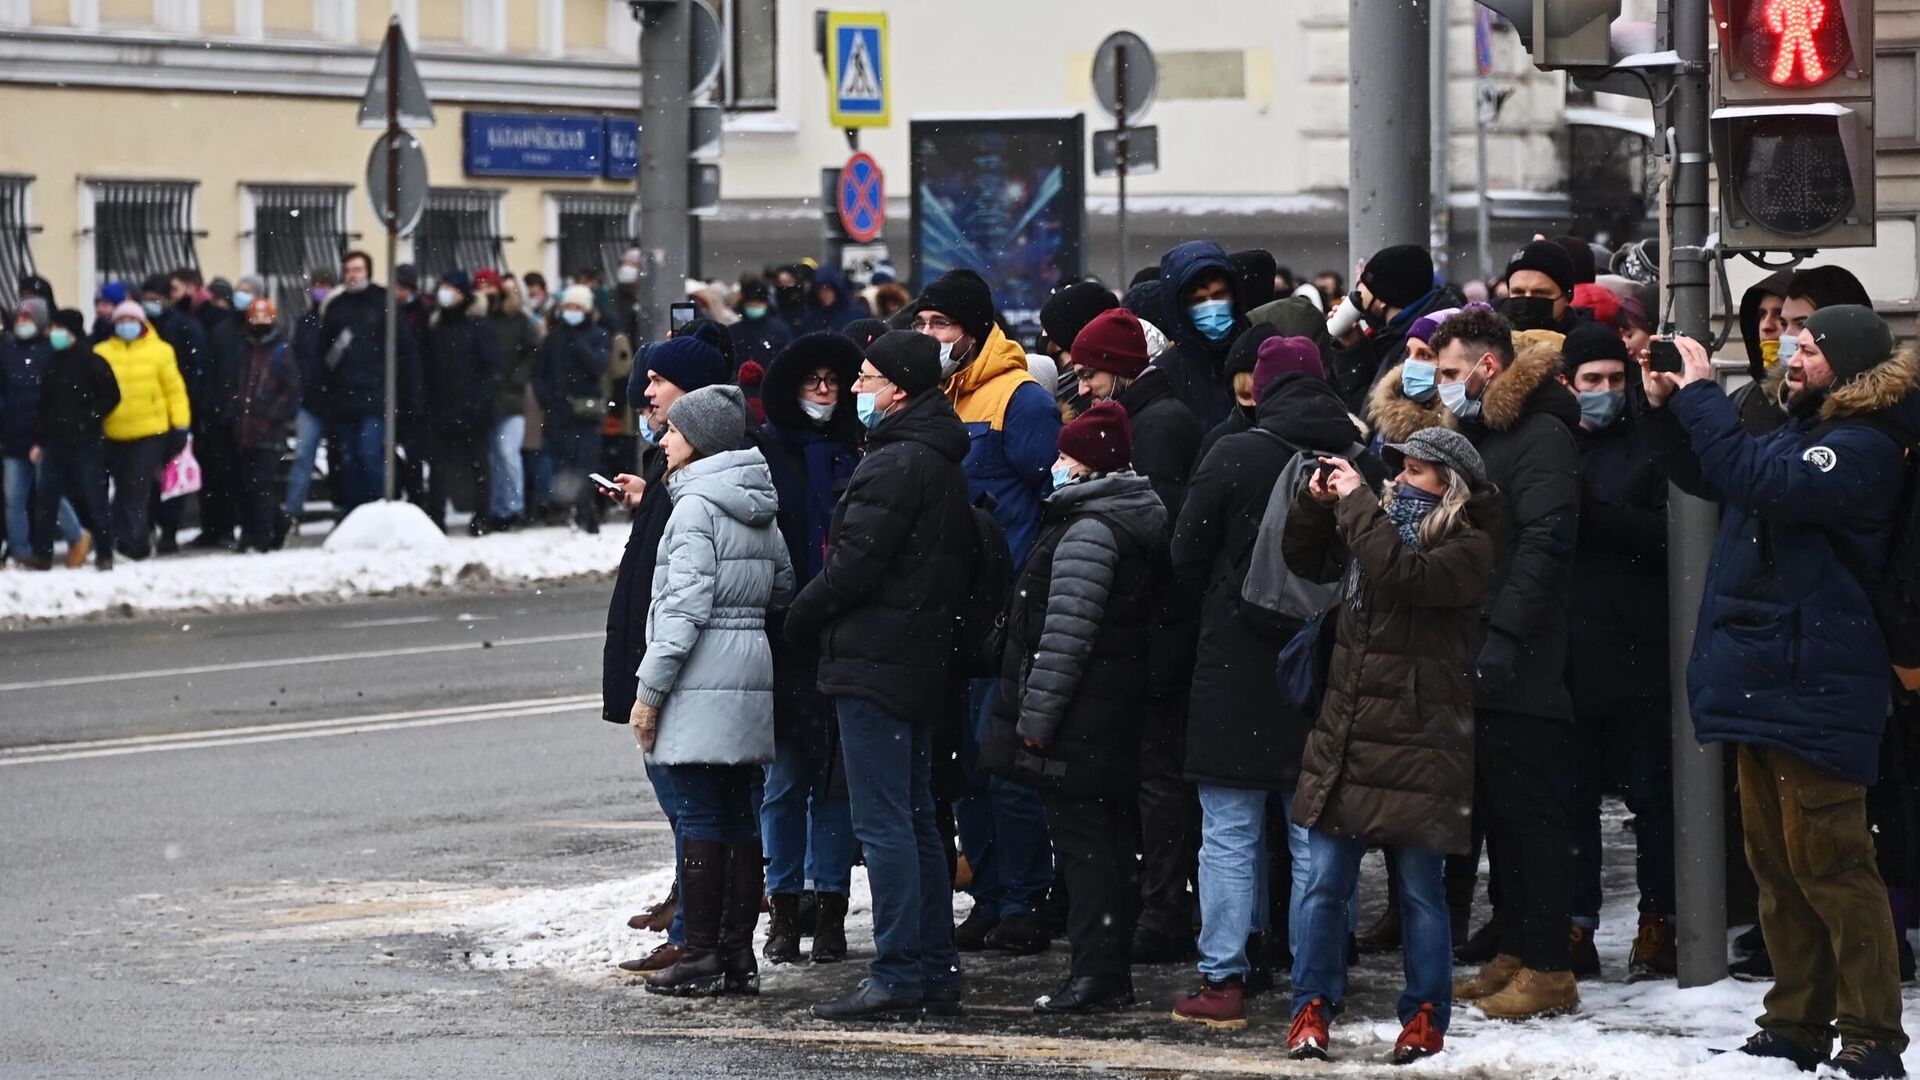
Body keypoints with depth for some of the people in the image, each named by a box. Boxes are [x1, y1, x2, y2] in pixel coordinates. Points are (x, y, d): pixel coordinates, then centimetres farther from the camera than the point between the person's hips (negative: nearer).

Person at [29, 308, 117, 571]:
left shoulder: (92, 362, -7)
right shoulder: (55, 363, 13)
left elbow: (111, 396, -9)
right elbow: (45, 404, 17)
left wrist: (87, 420, -12)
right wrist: (39, 440, 14)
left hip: (85, 443, -6)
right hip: (56, 443, 6)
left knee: (93, 499, 0)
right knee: (45, 498, 3)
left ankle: (104, 554, 8)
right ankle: (42, 553, 8)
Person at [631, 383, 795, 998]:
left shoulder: (696, 505, -12)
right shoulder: (761, 509, 13)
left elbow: (686, 604, -17)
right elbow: (784, 587, 19)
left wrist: (650, 689, -14)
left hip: (703, 683, -8)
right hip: (752, 674, 8)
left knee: (700, 820, -6)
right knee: (739, 819, 10)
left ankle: (699, 960, -6)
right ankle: (738, 957, 12)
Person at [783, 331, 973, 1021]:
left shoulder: (895, 465, -16)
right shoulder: (944, 464, 15)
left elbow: (855, 567, -20)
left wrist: (800, 618, -2)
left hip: (874, 662, -10)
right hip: (921, 664, 10)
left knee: (883, 824, -8)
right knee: (916, 820, 14)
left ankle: (899, 977, -9)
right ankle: (936, 974, 17)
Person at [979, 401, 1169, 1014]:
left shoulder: (1088, 532, -17)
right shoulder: (1134, 523, 14)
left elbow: (1065, 634, -21)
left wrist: (1036, 716, -17)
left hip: (1079, 721, -10)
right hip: (1118, 715, 10)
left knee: (1081, 840, -8)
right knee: (1109, 840, 13)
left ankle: (1094, 975, -9)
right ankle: (1111, 975, 18)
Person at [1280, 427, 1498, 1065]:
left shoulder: (1466, 547, -7)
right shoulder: (1383, 524, 13)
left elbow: (1404, 576, -24)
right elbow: (1306, 561, 22)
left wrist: (1356, 502, -17)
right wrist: (1316, 502, 4)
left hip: (1417, 744, -6)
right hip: (1344, 735, 6)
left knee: (1420, 889, 4)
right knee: (1324, 882, 4)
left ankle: (1426, 1016, 14)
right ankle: (1313, 1008, 11)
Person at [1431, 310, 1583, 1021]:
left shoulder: (1541, 434, -10)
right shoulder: (1475, 435, 20)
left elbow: (1545, 542, -19)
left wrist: (1504, 635, -23)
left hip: (1523, 667, -10)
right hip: (1479, 664, 10)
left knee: (1531, 813, -7)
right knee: (1498, 811, 12)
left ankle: (1548, 969, -5)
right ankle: (1514, 953, 19)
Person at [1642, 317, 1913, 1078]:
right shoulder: (1798, 430, 16)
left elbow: (1755, 480, -28)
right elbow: (1709, 479, 29)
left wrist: (1701, 395, -18)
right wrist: (1669, 408, 13)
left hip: (1813, 690, -10)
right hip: (1764, 680, 10)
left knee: (1827, 866, -9)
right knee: (1775, 863, 12)